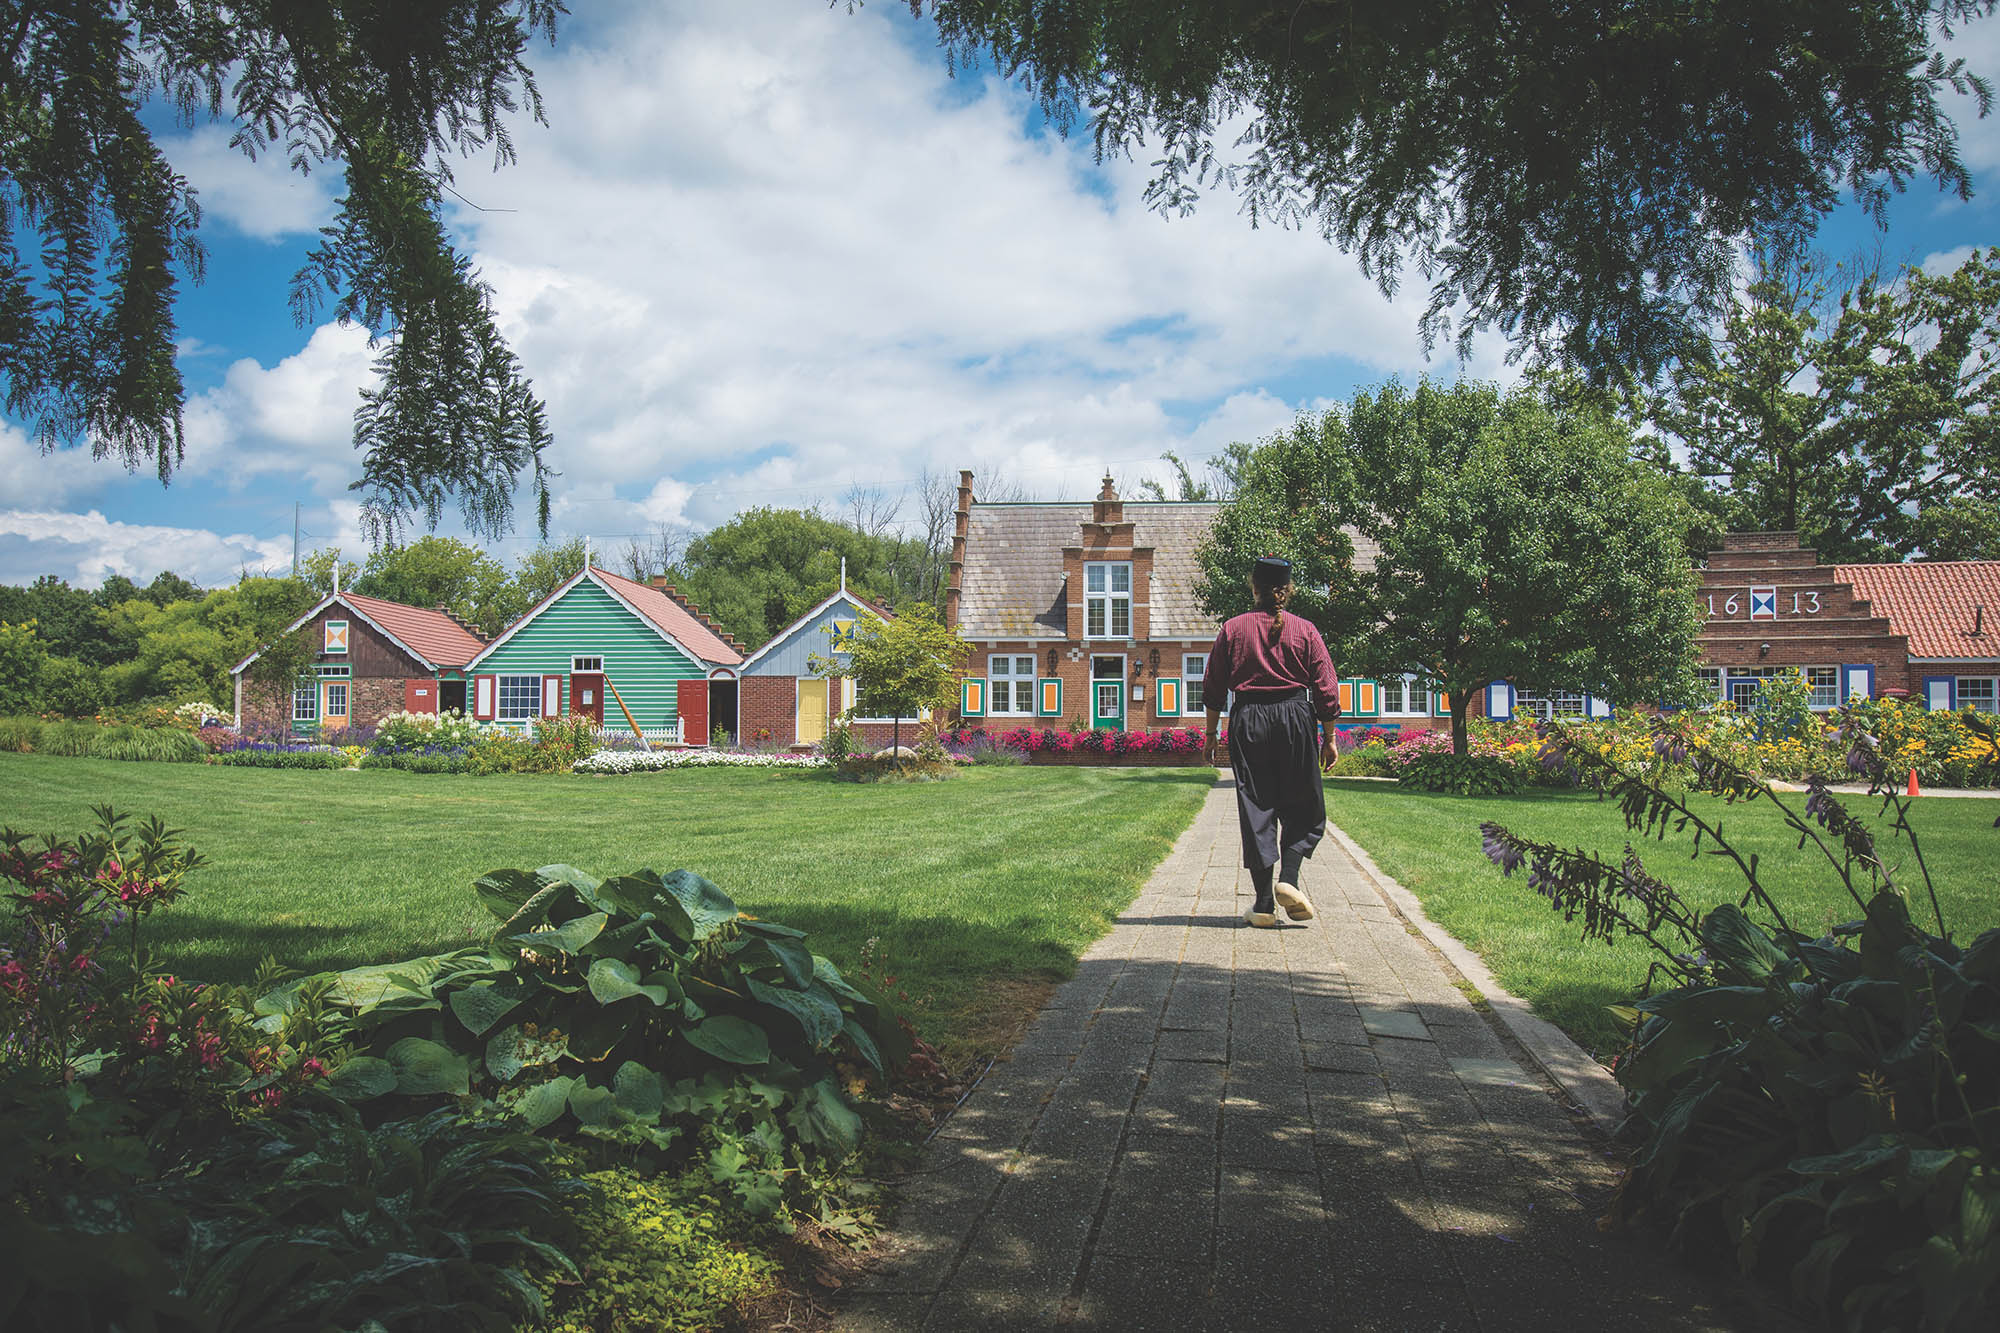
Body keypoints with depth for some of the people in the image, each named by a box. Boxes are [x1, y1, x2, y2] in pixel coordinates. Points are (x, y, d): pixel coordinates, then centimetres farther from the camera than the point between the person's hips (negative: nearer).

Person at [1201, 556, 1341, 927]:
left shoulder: (1233, 628, 3)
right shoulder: (1305, 630, 1)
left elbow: (1213, 688, 4)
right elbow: (1326, 690, 1)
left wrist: (1211, 734, 13)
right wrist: (1328, 739, 8)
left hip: (1247, 719, 1)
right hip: (1295, 716, -1)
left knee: (1255, 806, 4)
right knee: (1304, 806, 12)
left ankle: (1265, 902, 3)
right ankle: (1288, 879, -8)